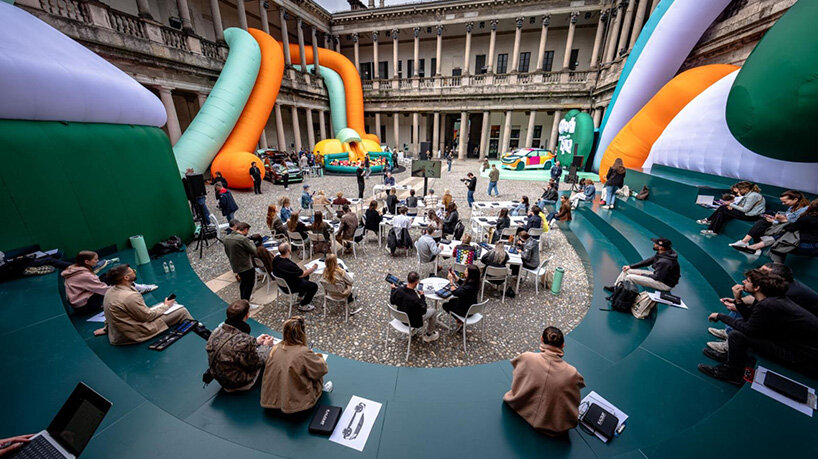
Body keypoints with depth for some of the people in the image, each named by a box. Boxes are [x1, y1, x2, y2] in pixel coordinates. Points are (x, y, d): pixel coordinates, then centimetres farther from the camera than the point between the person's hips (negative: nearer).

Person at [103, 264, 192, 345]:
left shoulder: (109, 291, 1)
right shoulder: (130, 296, -28)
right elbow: (148, 316, -18)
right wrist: (166, 306, -4)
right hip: (135, 334, -10)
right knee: (182, 312, -8)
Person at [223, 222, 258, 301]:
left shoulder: (226, 238, 0)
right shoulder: (243, 239, -27)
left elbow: (227, 252, 12)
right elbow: (254, 252, -21)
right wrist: (251, 242, -5)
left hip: (235, 266, 8)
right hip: (246, 267, -8)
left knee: (243, 282, 28)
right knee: (250, 284, 10)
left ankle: (242, 300, 43)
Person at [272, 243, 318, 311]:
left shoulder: (276, 258, -13)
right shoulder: (288, 265, -39)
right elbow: (303, 274, -27)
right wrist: (313, 267, -12)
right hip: (289, 287, -9)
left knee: (306, 277, 25)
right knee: (314, 286, -5)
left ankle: (301, 295, 39)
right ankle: (303, 306, 7)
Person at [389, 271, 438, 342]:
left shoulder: (398, 290, -23)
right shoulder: (415, 299, -39)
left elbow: (392, 301, -3)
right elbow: (423, 311, -20)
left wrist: (393, 289, 9)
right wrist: (422, 296, -13)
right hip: (412, 322, -6)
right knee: (433, 311, 13)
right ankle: (428, 335, 32)